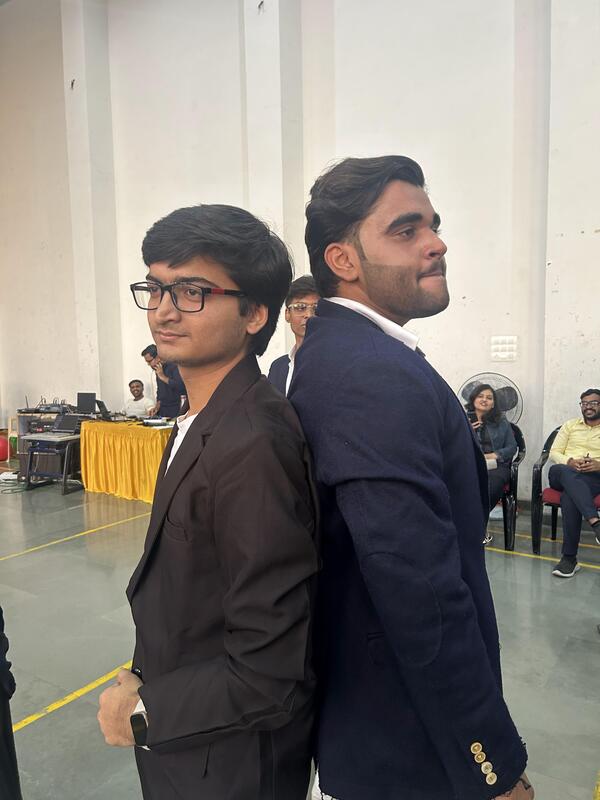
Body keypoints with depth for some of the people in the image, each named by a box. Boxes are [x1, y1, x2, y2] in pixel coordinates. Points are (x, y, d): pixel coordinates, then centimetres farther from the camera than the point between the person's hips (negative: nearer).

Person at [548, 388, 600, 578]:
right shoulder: (570, 425, 22)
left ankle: (569, 558, -36)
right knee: (561, 472, -38)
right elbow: (554, 453, 13)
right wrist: (570, 462, -8)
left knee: (569, 496, -37)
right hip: (563, 473, 2)